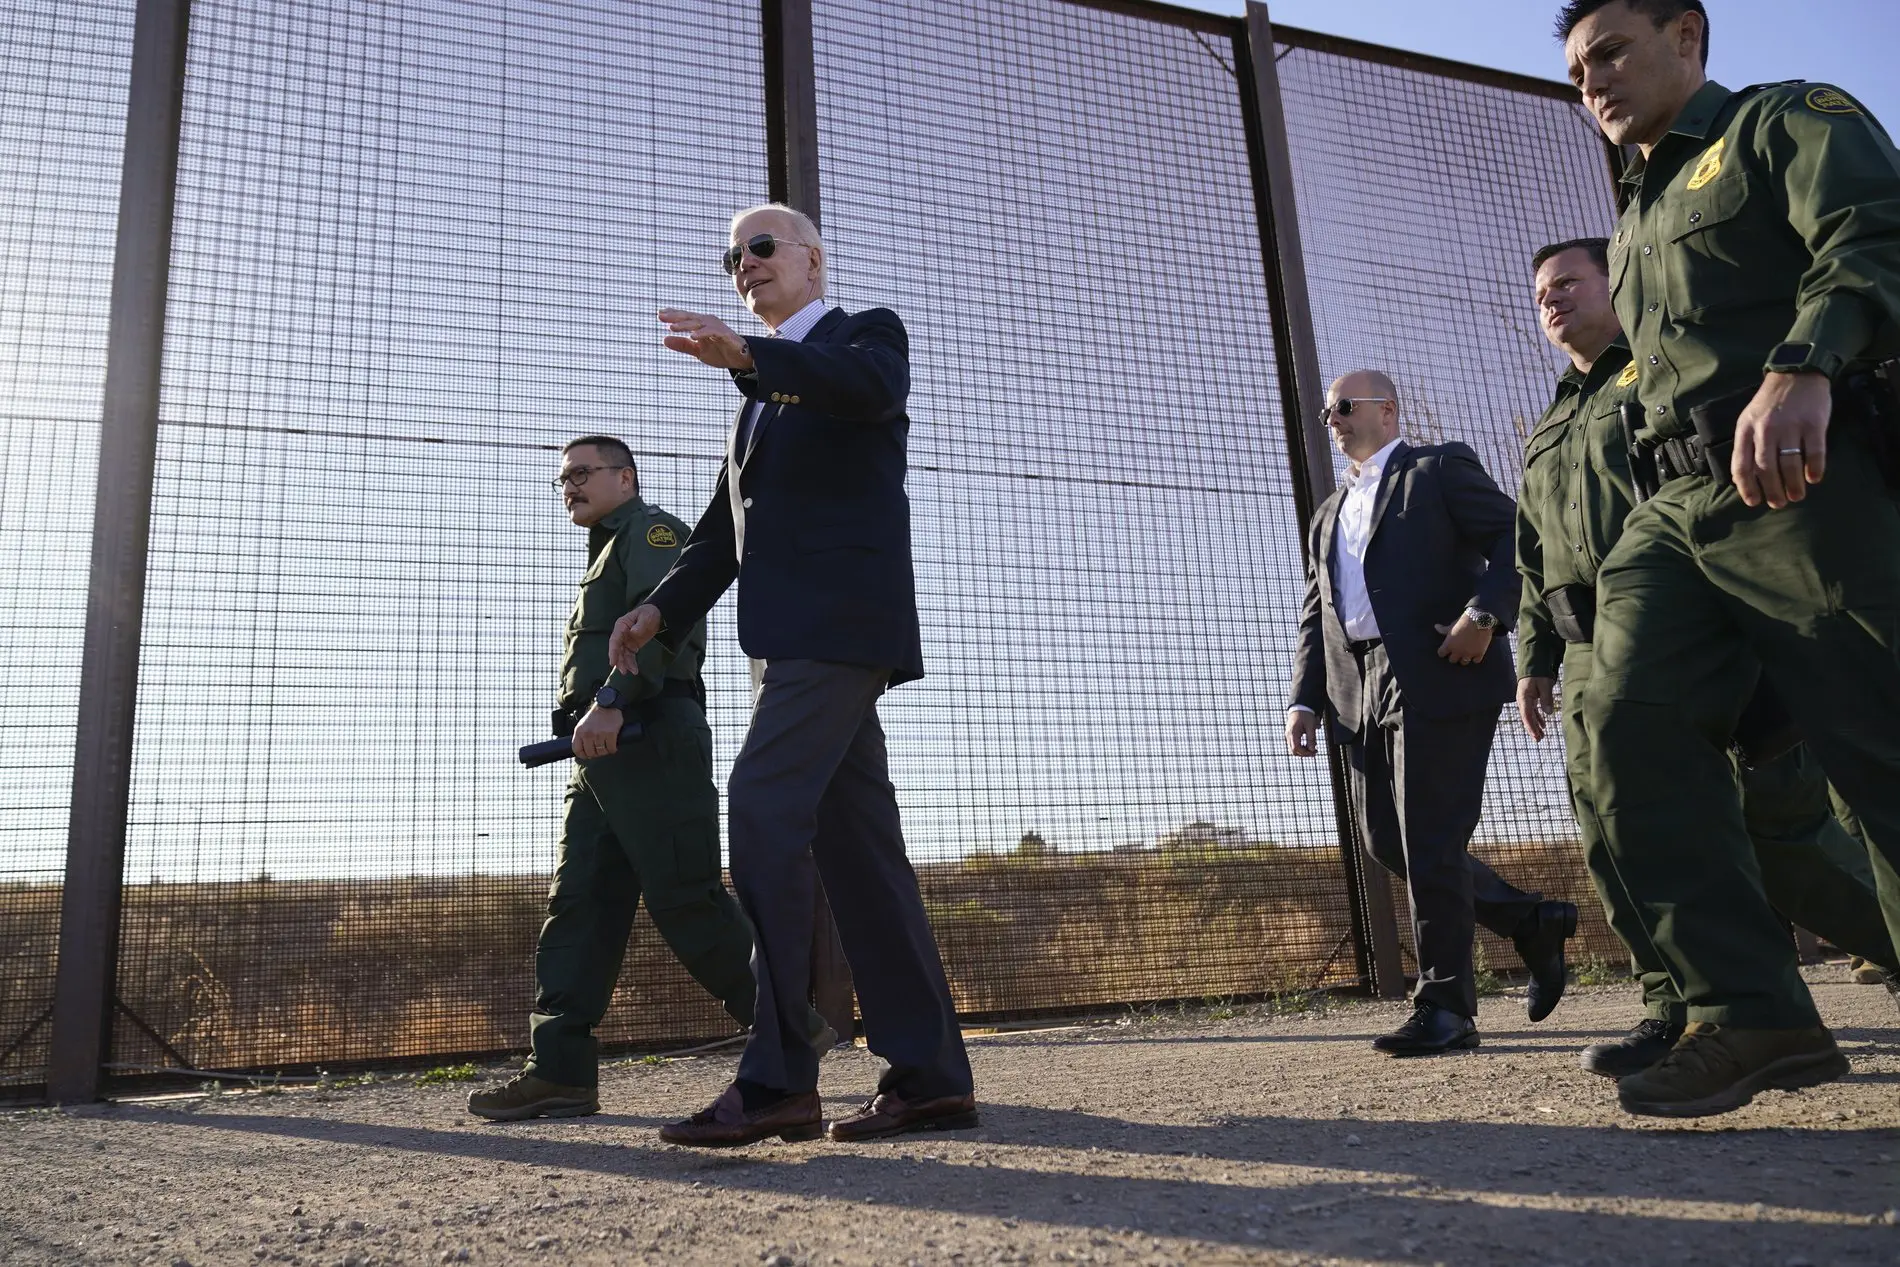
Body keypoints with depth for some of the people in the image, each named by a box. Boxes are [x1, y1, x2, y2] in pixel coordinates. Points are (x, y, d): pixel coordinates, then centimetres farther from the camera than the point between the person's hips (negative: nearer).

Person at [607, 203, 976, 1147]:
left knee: (763, 810, -19)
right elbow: (725, 526, 24)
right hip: (790, 634, 8)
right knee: (855, 840, 3)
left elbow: (871, 388, -19)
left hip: (842, 617, -8)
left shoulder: (868, 333, 8)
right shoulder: (763, 391, 30)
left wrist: (745, 355, -34)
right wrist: (661, 609, 8)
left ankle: (776, 1077, -17)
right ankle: (929, 1075, 6)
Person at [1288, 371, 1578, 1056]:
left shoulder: (1440, 467, 7)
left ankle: (1444, 1009, -2)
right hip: (1363, 692, 7)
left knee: (1429, 842, -9)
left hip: (1440, 675, -7)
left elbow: (1518, 539, -4)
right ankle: (1531, 921, 23)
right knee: (1386, 840, 5)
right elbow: (1316, 618, 20)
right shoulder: (1328, 515, 26)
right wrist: (1306, 699, 7)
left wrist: (1483, 613, -20)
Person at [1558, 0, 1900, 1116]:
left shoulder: (1793, 122, 9)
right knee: (1634, 722, -12)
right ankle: (1753, 1012, -11)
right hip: (1680, 506, 7)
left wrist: (1804, 368, -33)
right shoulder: (1638, 222, 30)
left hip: (1809, 479, -6)